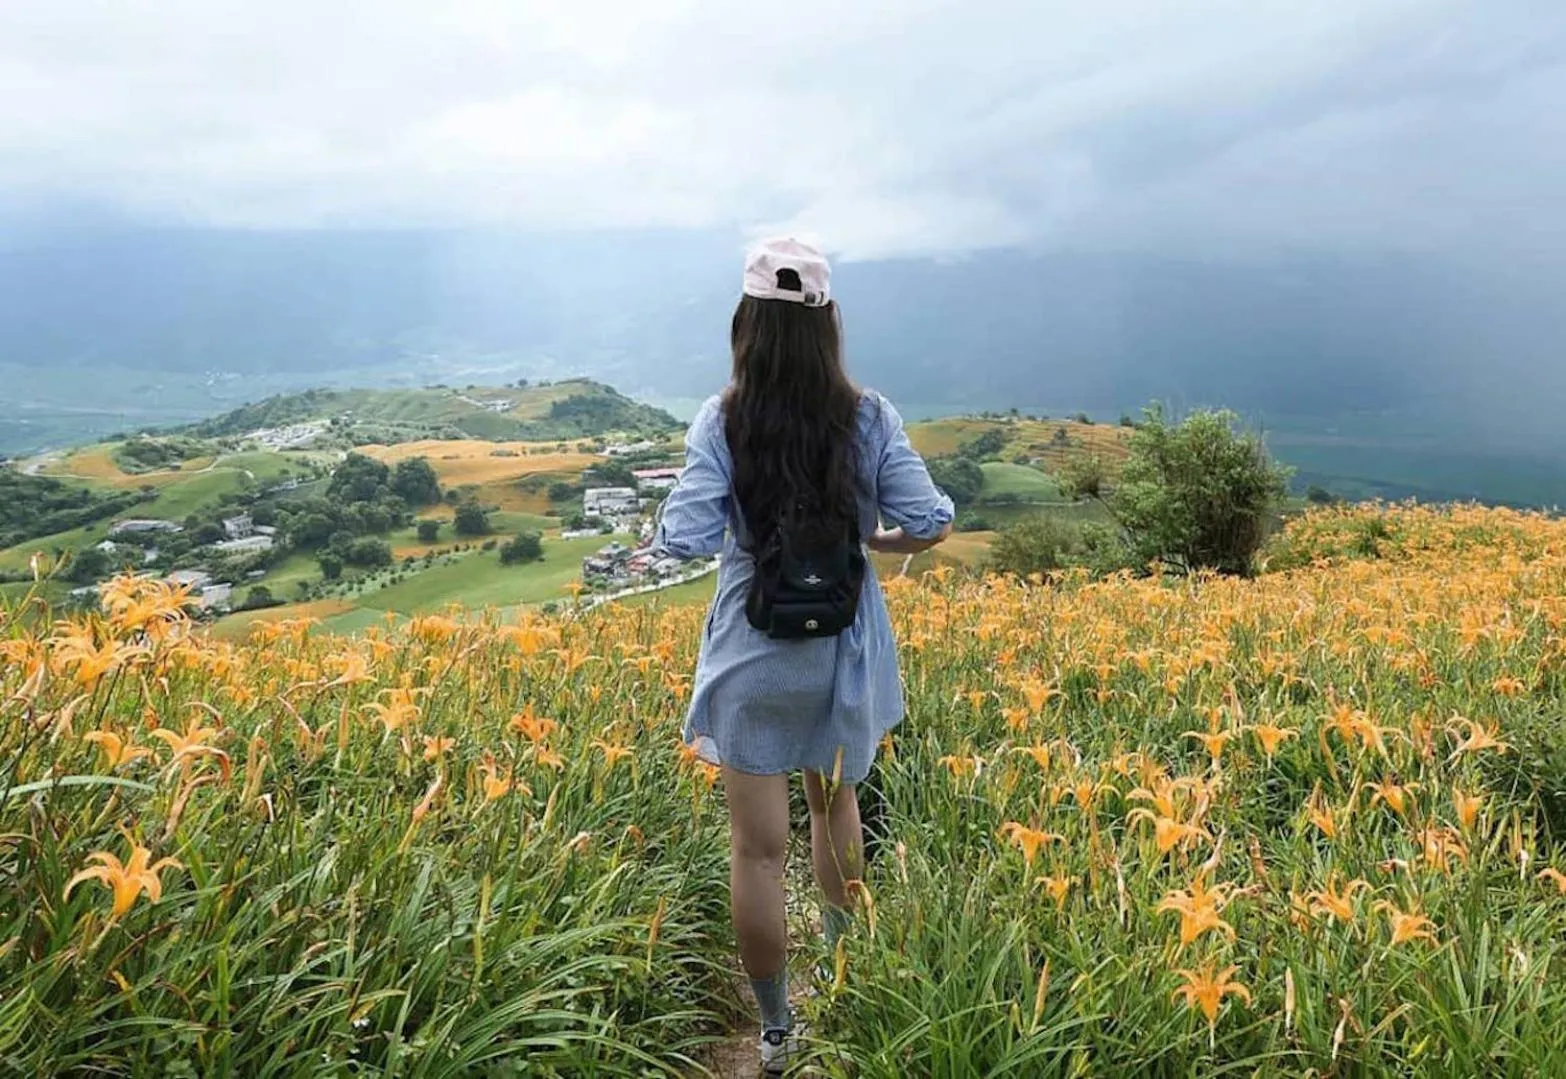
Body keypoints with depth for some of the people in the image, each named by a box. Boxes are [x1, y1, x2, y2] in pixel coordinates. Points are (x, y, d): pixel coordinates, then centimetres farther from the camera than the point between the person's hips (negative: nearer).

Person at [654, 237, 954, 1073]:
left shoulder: (720, 422, -14)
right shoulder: (869, 418, -9)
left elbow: (684, 541, -21)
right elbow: (930, 526, -11)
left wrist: (734, 526, 0)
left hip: (754, 658, -3)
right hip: (845, 655, 3)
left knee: (757, 847, 9)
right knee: (836, 799, 28)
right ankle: (841, 946, 51)